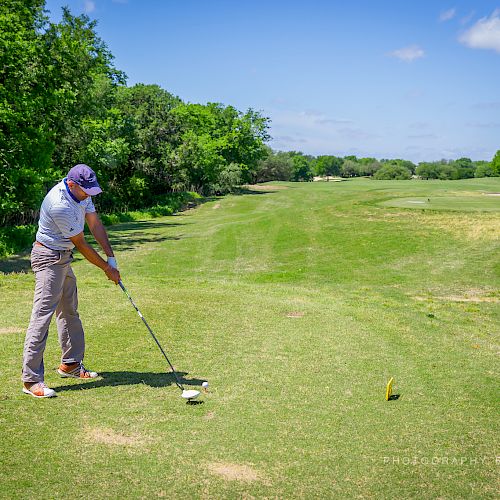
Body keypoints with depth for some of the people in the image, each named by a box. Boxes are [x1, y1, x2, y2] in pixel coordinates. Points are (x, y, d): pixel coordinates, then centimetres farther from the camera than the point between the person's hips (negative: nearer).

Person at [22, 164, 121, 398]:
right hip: (48, 258, -10)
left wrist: (111, 257, -4)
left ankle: (71, 364, 28)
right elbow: (81, 244, -20)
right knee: (43, 314, -13)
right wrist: (107, 268, -9)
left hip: (63, 256, 10)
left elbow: (95, 225, 4)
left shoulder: (81, 193, -1)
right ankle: (31, 379, -12)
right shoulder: (60, 205, -28)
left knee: (69, 311, 16)